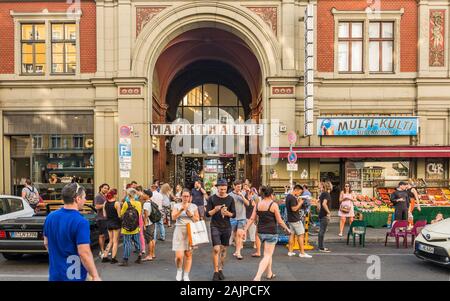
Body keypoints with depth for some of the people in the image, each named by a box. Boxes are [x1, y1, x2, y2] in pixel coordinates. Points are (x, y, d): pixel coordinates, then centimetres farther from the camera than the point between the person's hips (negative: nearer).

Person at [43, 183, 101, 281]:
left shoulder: (50, 217, 0)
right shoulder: (81, 222, -23)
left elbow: (46, 243, 13)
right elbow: (84, 253, -25)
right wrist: (95, 276, -17)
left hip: (54, 274, 7)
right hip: (73, 276, -6)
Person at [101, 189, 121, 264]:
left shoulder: (105, 203, 2)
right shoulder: (117, 203, -16)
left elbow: (105, 215, 6)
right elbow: (119, 215, -16)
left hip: (108, 223, 6)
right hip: (116, 223, -6)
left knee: (111, 241, 19)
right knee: (115, 242, 5)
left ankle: (105, 257, 17)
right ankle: (113, 258, 6)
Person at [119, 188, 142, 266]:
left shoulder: (126, 203, -13)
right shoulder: (139, 203, -1)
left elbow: (121, 214, -5)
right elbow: (140, 214, 7)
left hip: (127, 227, -4)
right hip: (136, 227, 4)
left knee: (127, 243, 0)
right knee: (137, 242, 16)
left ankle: (125, 260, 2)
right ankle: (139, 258, 24)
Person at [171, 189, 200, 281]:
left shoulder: (194, 206, 6)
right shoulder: (177, 205, 4)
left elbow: (197, 220, 4)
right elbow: (173, 217, -10)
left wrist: (189, 213, -10)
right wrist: (181, 209, -20)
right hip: (179, 231, -1)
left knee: (188, 254, 4)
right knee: (179, 256, -7)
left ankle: (186, 275, 19)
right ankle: (179, 270, 23)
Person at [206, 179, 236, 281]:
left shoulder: (230, 199, 2)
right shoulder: (212, 198, -2)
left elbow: (234, 214, 4)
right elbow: (207, 214, -3)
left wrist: (227, 213, -17)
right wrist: (215, 209, -21)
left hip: (226, 227, 2)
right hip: (215, 227, -2)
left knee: (223, 249, 9)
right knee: (216, 249, -9)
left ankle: (221, 270, 23)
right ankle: (216, 272, 1)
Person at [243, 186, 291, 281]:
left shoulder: (258, 204, 3)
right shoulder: (274, 205, -11)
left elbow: (251, 219, 1)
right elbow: (279, 221, -8)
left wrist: (245, 229, 5)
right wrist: (287, 229, 6)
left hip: (261, 232, 6)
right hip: (271, 232, -6)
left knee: (268, 253, 24)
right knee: (267, 256, -2)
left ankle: (269, 273, 34)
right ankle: (257, 277, -13)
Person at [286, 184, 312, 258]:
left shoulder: (288, 196, 12)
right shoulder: (293, 198, -19)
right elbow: (294, 209, -25)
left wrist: (298, 202, 7)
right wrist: (300, 203, -13)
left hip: (290, 219, 10)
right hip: (295, 220, -10)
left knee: (292, 234, 13)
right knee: (301, 235, -3)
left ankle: (290, 251, 16)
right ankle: (302, 253, 0)